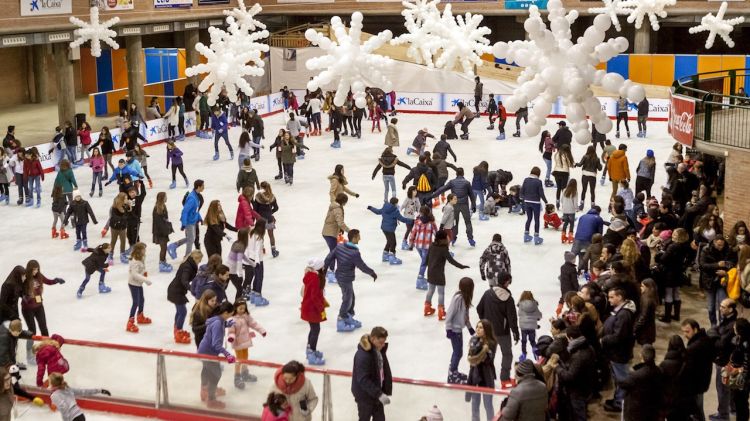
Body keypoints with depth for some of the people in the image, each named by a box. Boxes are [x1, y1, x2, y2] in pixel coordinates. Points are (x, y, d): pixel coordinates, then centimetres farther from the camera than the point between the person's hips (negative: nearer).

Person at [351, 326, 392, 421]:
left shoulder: (379, 350, -3)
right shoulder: (363, 355, -31)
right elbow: (363, 380, -32)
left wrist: (386, 390, 9)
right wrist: (379, 394, -35)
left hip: (377, 390, 8)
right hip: (365, 394, -8)